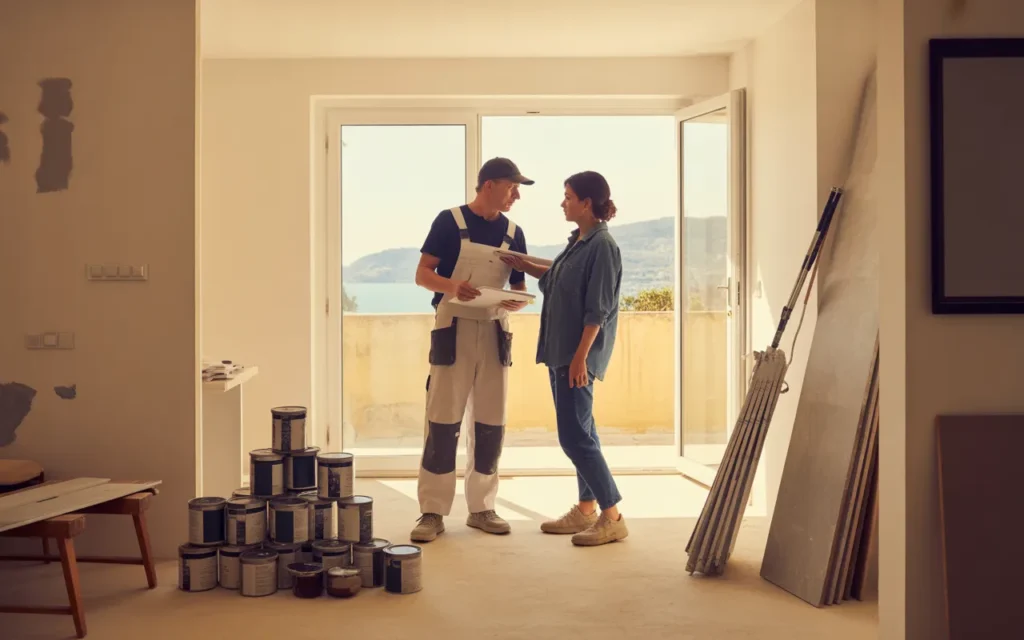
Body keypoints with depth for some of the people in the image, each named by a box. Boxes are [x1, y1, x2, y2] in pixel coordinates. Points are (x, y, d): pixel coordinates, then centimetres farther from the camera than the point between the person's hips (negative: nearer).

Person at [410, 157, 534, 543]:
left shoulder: (513, 233, 9)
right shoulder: (450, 221, -4)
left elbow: (520, 290, 13)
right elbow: (422, 274, -7)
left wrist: (515, 302, -11)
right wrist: (451, 286, -26)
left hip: (495, 333, 5)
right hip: (454, 330, -5)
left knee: (491, 424, 6)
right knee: (443, 421, -5)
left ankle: (481, 508, 17)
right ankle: (432, 512, 2)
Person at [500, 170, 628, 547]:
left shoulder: (602, 246, -15)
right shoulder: (579, 241, 12)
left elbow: (597, 310, -19)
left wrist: (580, 356, -21)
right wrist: (523, 265, 20)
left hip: (578, 354, -9)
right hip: (559, 351, 9)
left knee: (574, 435, -9)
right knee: (579, 431, 14)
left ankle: (612, 516, -2)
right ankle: (586, 509, 23)